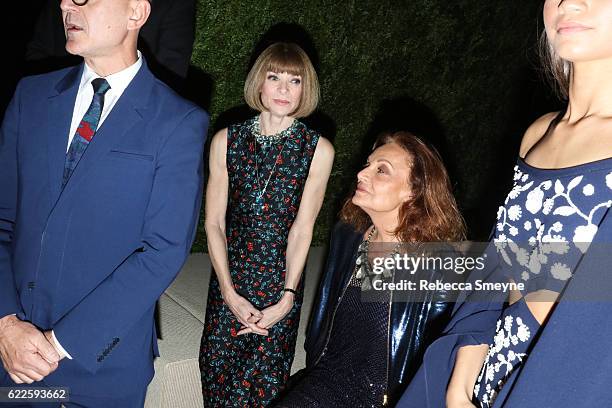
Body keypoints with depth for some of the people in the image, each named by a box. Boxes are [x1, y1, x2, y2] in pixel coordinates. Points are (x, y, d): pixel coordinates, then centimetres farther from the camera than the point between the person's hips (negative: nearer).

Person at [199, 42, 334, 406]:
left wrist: (287, 298, -11)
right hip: (231, 273, 2)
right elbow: (214, 222, -2)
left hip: (281, 282, -1)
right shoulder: (227, 140, -3)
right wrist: (230, 294, -8)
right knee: (216, 372, 10)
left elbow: (302, 229, -7)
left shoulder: (318, 150, -7)